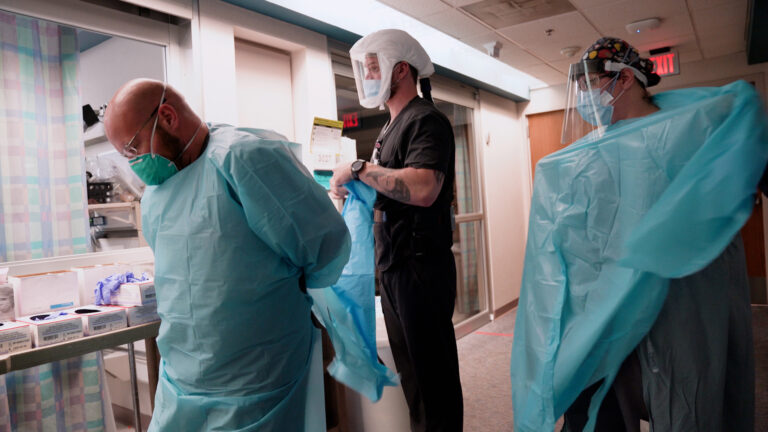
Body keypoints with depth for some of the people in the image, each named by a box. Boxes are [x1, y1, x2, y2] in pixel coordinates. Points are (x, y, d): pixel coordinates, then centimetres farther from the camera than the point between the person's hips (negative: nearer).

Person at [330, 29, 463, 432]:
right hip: (393, 267, 9)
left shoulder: (426, 120, -11)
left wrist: (359, 168, -19)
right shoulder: (391, 127, 17)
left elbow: (423, 189, -28)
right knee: (409, 370, 18)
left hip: (421, 269, -9)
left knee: (432, 374, 3)